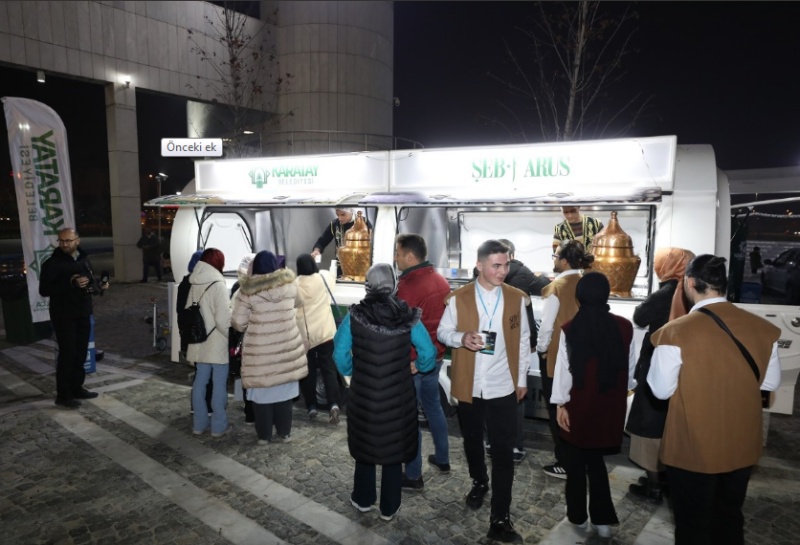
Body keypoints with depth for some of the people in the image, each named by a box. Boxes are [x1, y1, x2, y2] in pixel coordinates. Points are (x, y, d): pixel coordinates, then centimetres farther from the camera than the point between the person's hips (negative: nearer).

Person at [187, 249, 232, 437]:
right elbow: (223, 319, -20)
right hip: (217, 343, -7)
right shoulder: (218, 285, -17)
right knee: (219, 384, 3)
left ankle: (199, 423, 23)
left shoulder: (194, 284, 5)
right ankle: (219, 426, 11)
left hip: (199, 342, 7)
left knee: (200, 382, 13)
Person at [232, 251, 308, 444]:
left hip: (260, 349, -2)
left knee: (262, 391, 10)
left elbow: (238, 323, -7)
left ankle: (264, 435, 20)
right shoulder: (289, 284, -2)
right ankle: (284, 432, 22)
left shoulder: (248, 290, -9)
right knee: (283, 391, 13)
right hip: (286, 346, 2)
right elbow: (299, 303, 19)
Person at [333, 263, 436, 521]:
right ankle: (389, 507, 30)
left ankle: (363, 499, 37)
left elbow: (340, 354, -6)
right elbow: (428, 354, -7)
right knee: (394, 448, 15)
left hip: (363, 393, 0)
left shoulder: (354, 316, -10)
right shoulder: (408, 317, -10)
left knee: (364, 444, 20)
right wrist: (416, 368, 13)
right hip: (398, 395, 0)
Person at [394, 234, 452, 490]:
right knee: (433, 406, 22)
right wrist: (437, 348, 19)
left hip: (410, 361, -8)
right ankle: (442, 459, 36)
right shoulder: (441, 281, 5)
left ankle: (413, 476, 14)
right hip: (435, 357, 8)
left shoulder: (407, 285, -21)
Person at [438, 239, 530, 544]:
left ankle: (500, 520, 11)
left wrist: (522, 379, 7)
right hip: (468, 386, 1)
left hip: (503, 387, -1)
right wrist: (462, 338, -21)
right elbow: (442, 332, 1)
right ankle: (479, 483, 48)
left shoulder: (517, 299, -3)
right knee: (472, 441, 20)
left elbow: (523, 340, 5)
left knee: (503, 452, 0)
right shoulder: (458, 299, -5)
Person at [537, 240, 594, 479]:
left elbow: (547, 325, -16)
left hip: (556, 356, -6)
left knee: (557, 411, 7)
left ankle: (564, 464, 15)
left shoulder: (557, 287, -17)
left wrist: (541, 348, 0)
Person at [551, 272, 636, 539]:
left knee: (577, 460, 15)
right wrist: (622, 393, 18)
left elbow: (563, 369, -10)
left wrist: (560, 404, -1)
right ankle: (602, 518, 20)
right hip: (611, 404, 2)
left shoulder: (569, 329, -13)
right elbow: (631, 367, 2)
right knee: (596, 458, 18)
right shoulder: (624, 327, -8)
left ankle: (578, 515, 28)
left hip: (579, 404, -2)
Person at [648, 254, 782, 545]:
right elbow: (771, 383, 6)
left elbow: (661, 390, -15)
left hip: (692, 448, -4)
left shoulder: (676, 331, -23)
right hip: (742, 445, 5)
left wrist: (660, 357, 1)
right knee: (730, 519, 25)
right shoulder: (762, 327, -6)